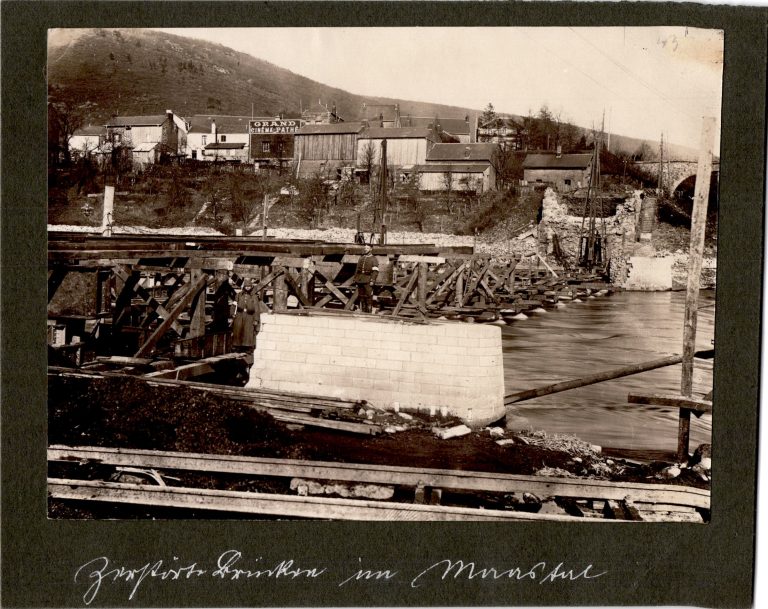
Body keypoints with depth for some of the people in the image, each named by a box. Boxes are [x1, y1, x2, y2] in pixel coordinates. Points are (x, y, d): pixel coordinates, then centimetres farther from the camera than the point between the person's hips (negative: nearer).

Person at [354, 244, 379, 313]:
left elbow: (375, 271, -9)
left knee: (368, 297, -7)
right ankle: (363, 310, 13)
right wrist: (355, 279, 12)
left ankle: (369, 311, -4)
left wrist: (372, 280, -18)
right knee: (361, 296, 7)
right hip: (360, 280, 6)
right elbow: (357, 269, 20)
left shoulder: (374, 259, -1)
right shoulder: (361, 258, 17)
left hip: (368, 281, -6)